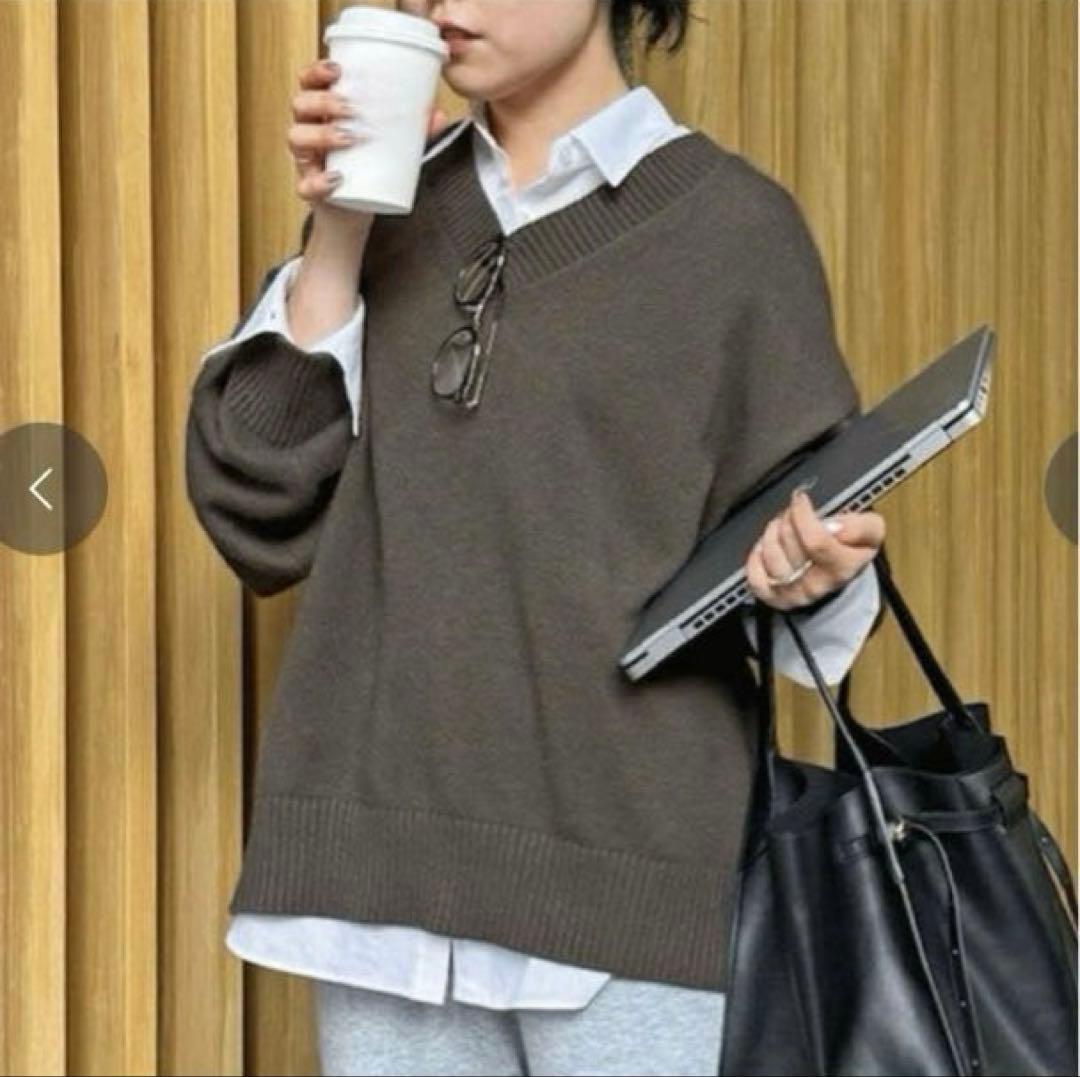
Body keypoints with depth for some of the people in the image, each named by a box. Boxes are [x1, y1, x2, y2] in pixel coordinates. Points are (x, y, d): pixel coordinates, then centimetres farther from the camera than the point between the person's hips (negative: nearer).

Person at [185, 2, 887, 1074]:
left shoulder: (730, 223, -1)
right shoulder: (387, 206, 12)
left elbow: (800, 585, 1)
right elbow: (259, 516, 3)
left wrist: (808, 573, -21)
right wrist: (335, 241, -3)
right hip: (385, 865, 4)